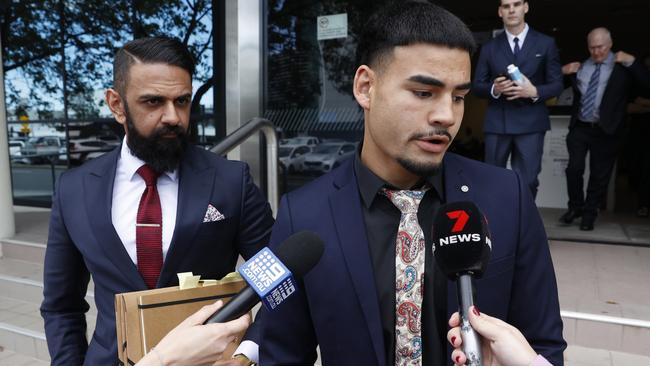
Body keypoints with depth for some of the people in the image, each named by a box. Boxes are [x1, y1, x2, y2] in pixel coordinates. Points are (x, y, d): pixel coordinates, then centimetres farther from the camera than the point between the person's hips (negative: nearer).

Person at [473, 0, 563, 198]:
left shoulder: (545, 43, 7)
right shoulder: (489, 47, 10)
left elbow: (557, 84, 5)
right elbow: (477, 86, 8)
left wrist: (535, 91, -15)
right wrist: (494, 89, -13)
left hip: (531, 123, -1)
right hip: (497, 122, 1)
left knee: (527, 181, -3)